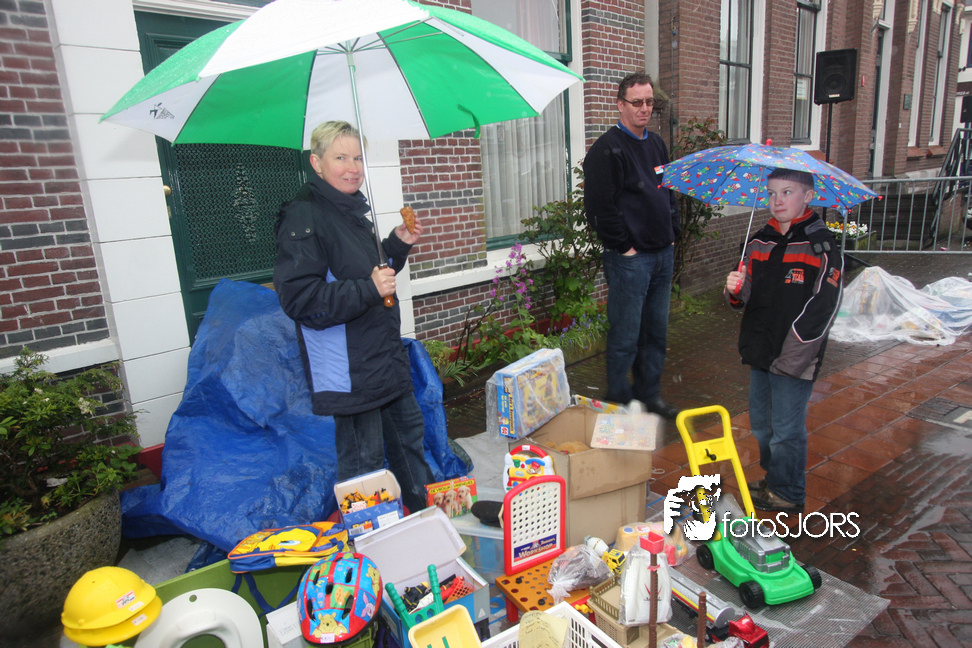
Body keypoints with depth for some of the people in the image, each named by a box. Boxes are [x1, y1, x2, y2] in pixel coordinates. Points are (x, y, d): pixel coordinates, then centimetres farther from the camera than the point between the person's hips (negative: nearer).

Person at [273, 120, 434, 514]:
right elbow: (298, 297, -24)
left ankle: (425, 512, 44)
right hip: (348, 368, -10)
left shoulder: (352, 209, 13)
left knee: (409, 431, 23)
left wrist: (399, 244, 7)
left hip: (385, 355, 10)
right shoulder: (303, 216, -16)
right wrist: (368, 289, -27)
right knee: (364, 459, 2)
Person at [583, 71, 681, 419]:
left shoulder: (657, 144, 15)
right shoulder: (607, 149, -11)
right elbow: (600, 207, -16)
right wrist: (623, 247, -14)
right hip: (629, 258, -8)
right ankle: (618, 403, 16)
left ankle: (649, 393, 30)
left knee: (657, 331, 15)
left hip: (663, 254, 8)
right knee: (625, 336, 0)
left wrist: (672, 233, 14)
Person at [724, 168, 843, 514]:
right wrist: (736, 290, -12)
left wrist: (791, 355, -18)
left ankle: (788, 493, 24)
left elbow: (823, 308, -13)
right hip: (760, 351, 6)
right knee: (761, 423, 18)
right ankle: (773, 479, 39)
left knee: (786, 428, 4)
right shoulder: (759, 242, 8)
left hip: (795, 358, -6)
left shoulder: (821, 244, -9)